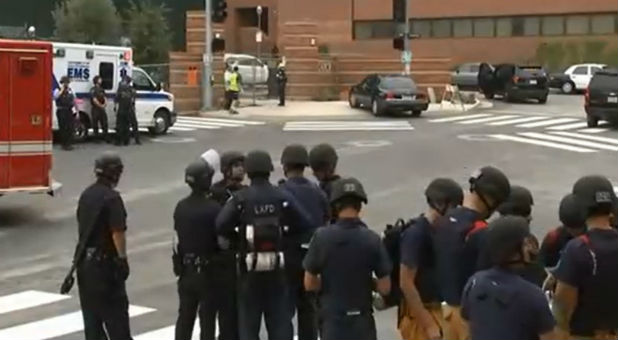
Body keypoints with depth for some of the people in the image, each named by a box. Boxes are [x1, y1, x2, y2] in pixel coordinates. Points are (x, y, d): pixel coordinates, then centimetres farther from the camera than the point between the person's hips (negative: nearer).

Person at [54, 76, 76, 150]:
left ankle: (69, 144, 5)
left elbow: (74, 101, 21)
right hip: (61, 111, -4)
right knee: (63, 128, -3)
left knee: (70, 128, 0)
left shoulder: (70, 90, 17)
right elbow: (55, 97, -22)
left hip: (69, 111, 4)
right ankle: (63, 144, 3)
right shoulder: (58, 90, 1)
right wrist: (62, 90, -16)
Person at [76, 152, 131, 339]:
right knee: (115, 308, -2)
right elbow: (117, 232, -20)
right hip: (105, 260, -8)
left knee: (90, 307, 12)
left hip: (85, 258, 8)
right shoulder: (112, 198, -17)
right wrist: (122, 258, -14)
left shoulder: (86, 194, 9)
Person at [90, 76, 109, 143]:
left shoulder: (102, 89, 16)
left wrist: (105, 104, -9)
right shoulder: (93, 89, -7)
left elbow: (105, 98, 11)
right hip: (95, 109, -7)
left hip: (102, 109, 7)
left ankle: (106, 138, 10)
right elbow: (94, 100, -15)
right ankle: (96, 138, 5)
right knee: (95, 124, 0)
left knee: (104, 124, 5)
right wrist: (100, 105, -10)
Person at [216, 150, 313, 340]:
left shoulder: (240, 198, -9)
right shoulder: (282, 197, -4)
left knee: (248, 320, 8)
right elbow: (304, 224, -7)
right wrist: (283, 232, 8)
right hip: (277, 266, 1)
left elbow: (221, 226, -17)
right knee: (280, 318, 10)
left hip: (249, 267, -1)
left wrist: (238, 235, 2)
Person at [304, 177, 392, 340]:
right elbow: (384, 288, -6)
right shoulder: (372, 239, -9)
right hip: (362, 321, 0)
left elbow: (309, 284, -4)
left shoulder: (322, 236, -10)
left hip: (333, 320, 0)